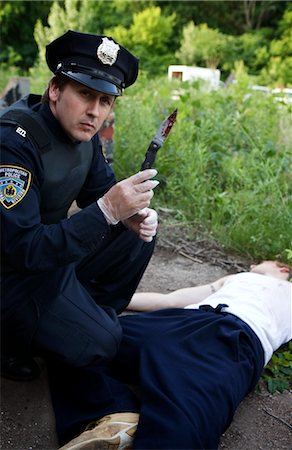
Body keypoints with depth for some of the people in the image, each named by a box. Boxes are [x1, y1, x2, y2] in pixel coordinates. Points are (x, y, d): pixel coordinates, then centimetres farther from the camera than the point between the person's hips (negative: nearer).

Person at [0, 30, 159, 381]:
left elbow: (99, 193, 7)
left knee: (138, 237, 4)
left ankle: (92, 317, 15)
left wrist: (133, 215, -16)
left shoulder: (81, 130, -4)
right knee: (99, 343, -14)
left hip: (56, 249, 8)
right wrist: (108, 210, -39)